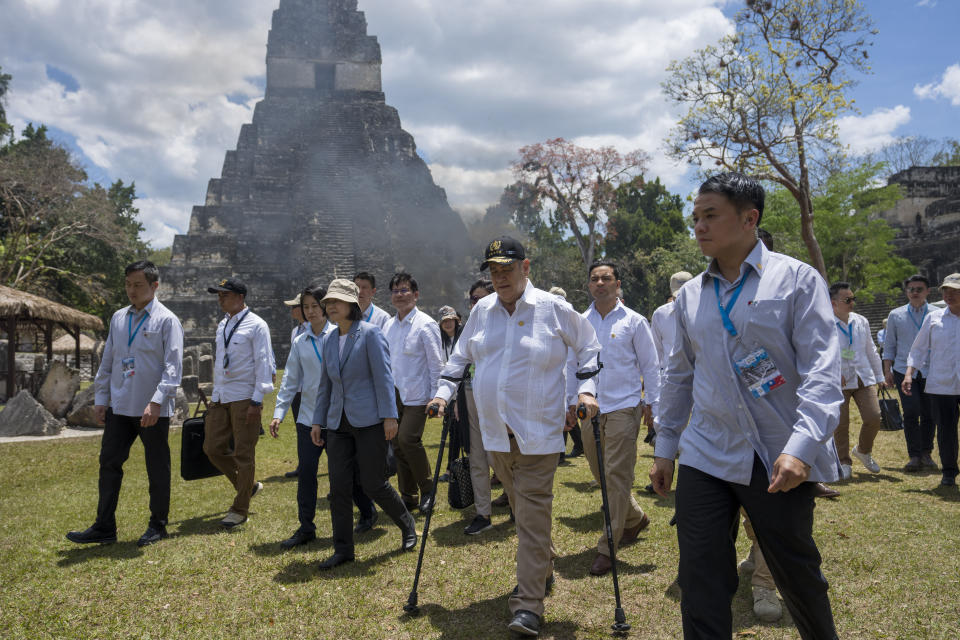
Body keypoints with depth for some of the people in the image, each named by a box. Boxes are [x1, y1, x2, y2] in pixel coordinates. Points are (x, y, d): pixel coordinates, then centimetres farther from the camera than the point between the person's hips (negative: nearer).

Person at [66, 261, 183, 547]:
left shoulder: (166, 320, -6)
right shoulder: (118, 318, 13)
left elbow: (173, 367, -14)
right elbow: (107, 362, 18)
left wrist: (156, 402, -23)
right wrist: (100, 398, 12)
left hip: (153, 410, -6)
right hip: (119, 407, 6)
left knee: (157, 468, 5)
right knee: (109, 462, 7)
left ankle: (158, 526, 19)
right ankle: (104, 527, 18)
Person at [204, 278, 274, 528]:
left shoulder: (256, 325, -8)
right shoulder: (222, 325, 15)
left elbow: (263, 363, -12)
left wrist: (257, 400, -16)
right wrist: (215, 394, 17)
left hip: (244, 398, -8)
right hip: (220, 397, 8)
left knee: (243, 454, -1)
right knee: (213, 448, 7)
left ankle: (240, 509, 11)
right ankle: (249, 485, 26)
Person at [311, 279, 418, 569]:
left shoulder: (370, 333, -6)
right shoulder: (328, 340, 12)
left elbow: (383, 376, -11)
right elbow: (325, 384, 18)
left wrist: (389, 415, -16)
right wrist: (318, 421, 14)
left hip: (368, 421, -6)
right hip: (338, 423, 6)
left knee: (373, 484, -1)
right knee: (338, 488, 4)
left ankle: (407, 525, 25)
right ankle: (343, 549, 17)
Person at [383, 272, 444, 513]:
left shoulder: (426, 325, -8)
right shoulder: (388, 326, 12)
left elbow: (437, 365, -8)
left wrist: (434, 398, -12)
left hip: (416, 395, -6)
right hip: (394, 394, 7)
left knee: (408, 439, -17)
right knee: (397, 444, 8)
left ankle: (428, 489, 3)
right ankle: (408, 496, 21)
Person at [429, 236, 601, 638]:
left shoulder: (553, 309, -5)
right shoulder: (481, 310, 6)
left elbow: (588, 347, 6)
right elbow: (460, 356, 17)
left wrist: (586, 388, -5)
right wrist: (444, 392, 8)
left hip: (538, 431, -4)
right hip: (495, 431, 5)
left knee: (533, 515, -7)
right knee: (522, 510, 17)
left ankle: (528, 606, -1)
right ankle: (542, 570, 38)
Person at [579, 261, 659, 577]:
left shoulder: (633, 321, -1)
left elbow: (650, 365, 3)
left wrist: (651, 403, 0)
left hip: (624, 406, -4)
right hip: (591, 408, 5)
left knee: (617, 475, -6)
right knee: (600, 473, 13)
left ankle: (608, 548, 1)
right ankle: (635, 518, 37)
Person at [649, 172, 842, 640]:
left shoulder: (797, 279, -4)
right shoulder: (690, 295, 10)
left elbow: (822, 369, -12)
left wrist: (802, 445, -23)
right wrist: (664, 447, 16)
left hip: (780, 461, -3)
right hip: (705, 457, 3)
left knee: (798, 575, 14)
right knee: (701, 585, 3)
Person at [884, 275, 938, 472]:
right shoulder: (896, 315, 9)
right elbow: (889, 345, 13)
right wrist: (887, 370, 7)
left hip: (930, 372, 0)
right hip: (904, 370, 0)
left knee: (929, 414, 3)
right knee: (911, 412, -10)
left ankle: (926, 454, 19)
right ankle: (914, 456, -1)